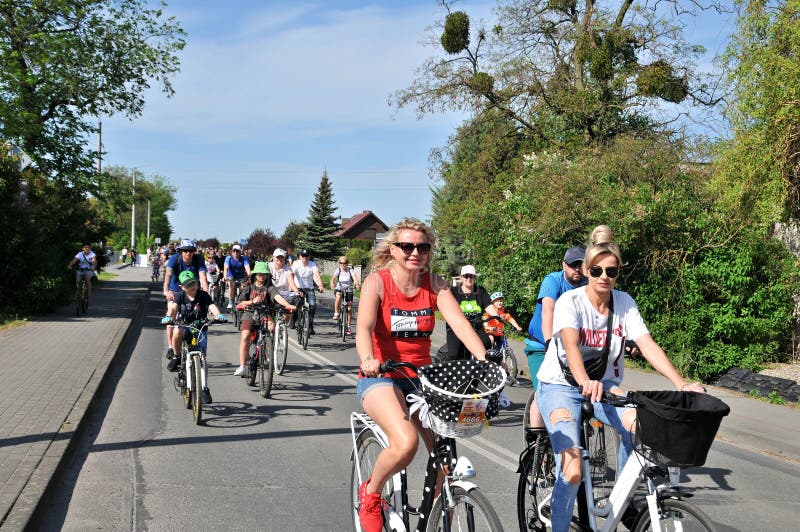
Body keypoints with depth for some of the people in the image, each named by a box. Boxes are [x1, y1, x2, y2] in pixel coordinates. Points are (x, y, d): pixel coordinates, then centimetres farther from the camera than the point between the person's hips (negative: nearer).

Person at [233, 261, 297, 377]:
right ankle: (242, 367, -21)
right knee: (245, 336, -23)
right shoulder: (249, 288, 10)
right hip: (250, 314, 0)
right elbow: (239, 303, 4)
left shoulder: (269, 288, 5)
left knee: (271, 326, -33)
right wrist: (252, 301, -14)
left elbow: (278, 297, -14)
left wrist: (288, 305, -33)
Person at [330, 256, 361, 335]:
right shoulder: (338, 270, -6)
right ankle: (336, 313, -21)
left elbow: (355, 278, -24)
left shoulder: (350, 270, -8)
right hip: (339, 288, -1)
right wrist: (332, 284, -43)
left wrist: (357, 284, -45)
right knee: (338, 296, -37)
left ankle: (349, 326, 11)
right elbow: (333, 277, -22)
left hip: (348, 290, 1)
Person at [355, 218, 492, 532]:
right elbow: (364, 327, -23)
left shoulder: (434, 284, 1)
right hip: (381, 377, -4)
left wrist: (485, 361, -28)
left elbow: (459, 322, -12)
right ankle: (370, 493, 0)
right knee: (406, 442, -30)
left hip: (421, 376, 4)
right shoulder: (377, 281, -8)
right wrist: (367, 360, -44)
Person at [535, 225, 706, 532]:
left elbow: (648, 345, -14)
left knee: (637, 424, -27)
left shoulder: (624, 303, -4)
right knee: (572, 472, -22)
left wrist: (681, 384, -27)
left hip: (603, 385, 4)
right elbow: (571, 344, -34)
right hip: (560, 386, -4)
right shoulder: (570, 302, -17)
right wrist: (585, 381, -53)